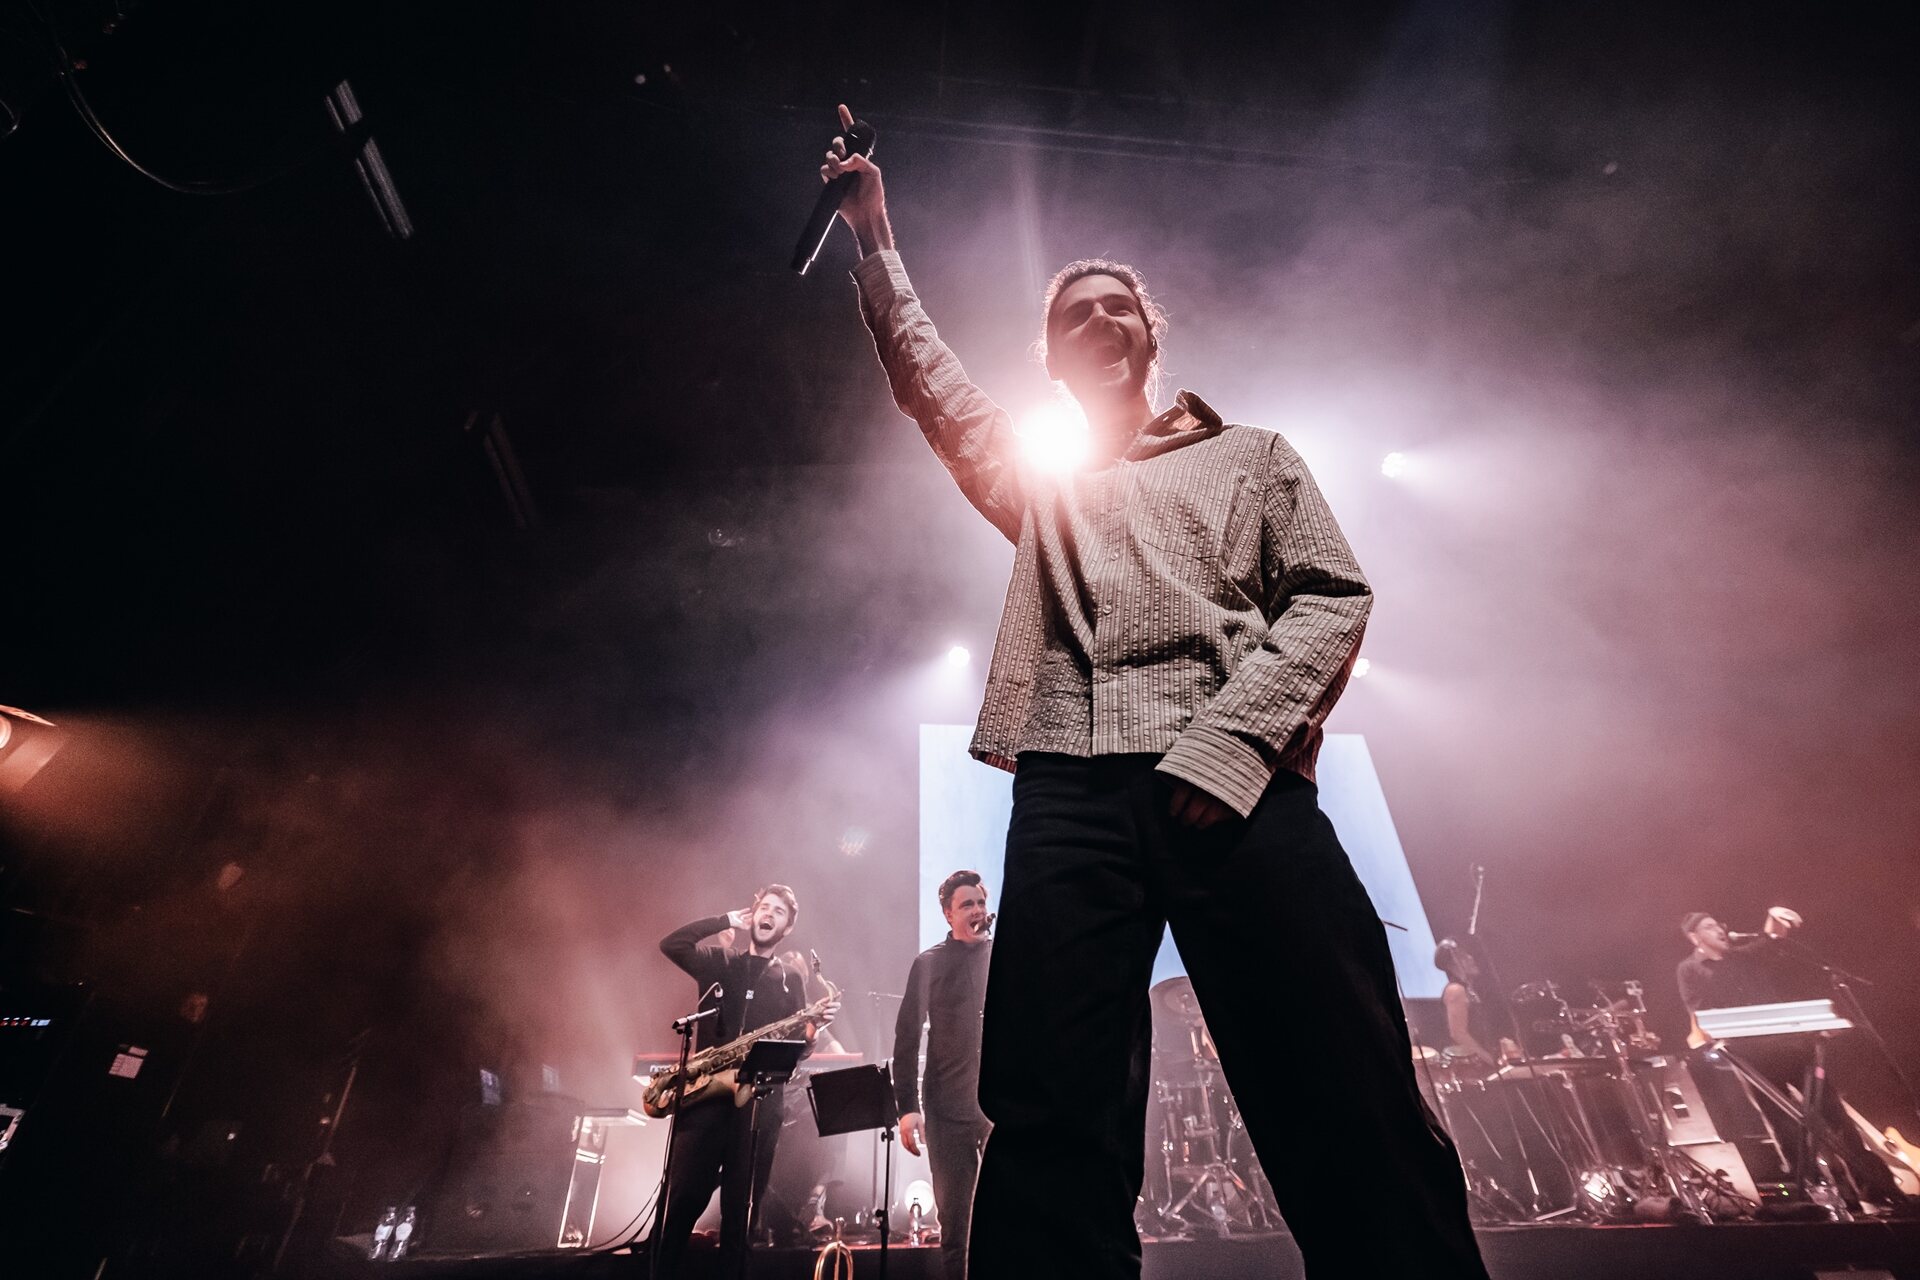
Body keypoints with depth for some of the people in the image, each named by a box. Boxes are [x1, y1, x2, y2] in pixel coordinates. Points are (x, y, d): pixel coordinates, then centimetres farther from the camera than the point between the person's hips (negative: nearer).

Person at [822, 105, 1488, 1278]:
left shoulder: (1252, 456, 22)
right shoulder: (1038, 476, 30)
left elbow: (1333, 598, 8)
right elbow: (927, 380, 28)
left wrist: (1227, 743, -8)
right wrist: (875, 240, 25)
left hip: (1236, 782, -1)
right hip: (1069, 787, 2)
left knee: (1348, 1104, -6)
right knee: (1053, 1122, -3)